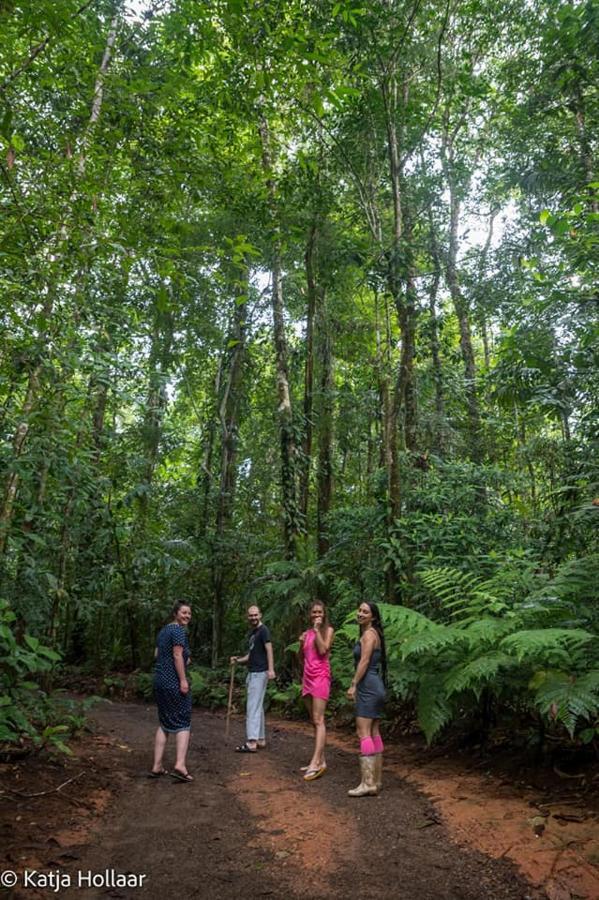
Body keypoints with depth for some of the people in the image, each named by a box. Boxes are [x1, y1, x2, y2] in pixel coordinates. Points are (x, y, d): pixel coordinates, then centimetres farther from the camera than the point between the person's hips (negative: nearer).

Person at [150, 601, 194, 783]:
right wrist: (183, 680, -19)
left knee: (164, 722, 15)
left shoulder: (164, 630, 16)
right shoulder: (179, 630, -11)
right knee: (183, 722, -1)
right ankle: (180, 765, -12)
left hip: (160, 679, 8)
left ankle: (157, 766, 13)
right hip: (173, 681, -8)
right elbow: (177, 655, -19)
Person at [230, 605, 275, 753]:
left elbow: (269, 649, -20)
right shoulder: (251, 633, 18)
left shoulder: (263, 630, -9)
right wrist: (238, 660, 11)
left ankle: (252, 742, -11)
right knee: (258, 707, 13)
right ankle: (260, 739, 20)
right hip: (252, 673, 9)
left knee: (253, 707, -11)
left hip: (260, 673, -9)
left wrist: (271, 669, -30)